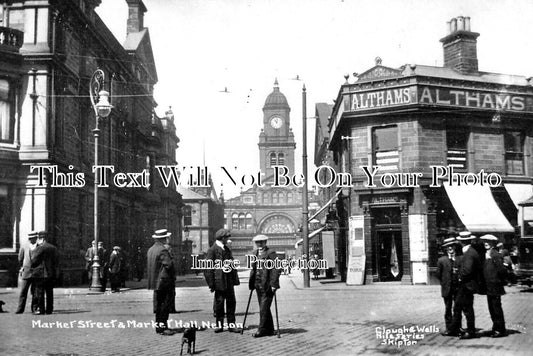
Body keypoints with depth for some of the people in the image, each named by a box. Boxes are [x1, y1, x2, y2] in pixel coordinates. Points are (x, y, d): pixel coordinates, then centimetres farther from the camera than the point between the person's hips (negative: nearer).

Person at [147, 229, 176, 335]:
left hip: (155, 282, 9)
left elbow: (148, 265, 16)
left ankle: (158, 326, 18)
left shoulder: (150, 250, 11)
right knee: (165, 304, -4)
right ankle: (163, 327, -4)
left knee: (158, 305, 13)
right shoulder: (162, 250, -17)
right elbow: (169, 265, -21)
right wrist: (173, 277, -8)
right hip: (164, 281, -9)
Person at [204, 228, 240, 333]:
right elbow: (208, 268, -10)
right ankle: (219, 325, 14)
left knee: (231, 303, 6)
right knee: (219, 302, 3)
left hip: (229, 281, 6)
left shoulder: (227, 249, 16)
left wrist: (235, 279, 11)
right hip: (219, 281, -6)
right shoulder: (212, 250, -7)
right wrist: (211, 284, -14)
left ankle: (231, 325, 12)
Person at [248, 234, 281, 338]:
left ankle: (262, 330, -1)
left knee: (264, 308, -7)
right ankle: (269, 329, 21)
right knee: (263, 309, 12)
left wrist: (273, 284, -18)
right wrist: (251, 283, 12)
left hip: (267, 286, -8)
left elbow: (276, 269, -13)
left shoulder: (271, 253, -7)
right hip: (258, 285, 8)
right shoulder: (256, 254, 16)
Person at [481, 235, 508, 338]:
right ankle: (496, 328, 21)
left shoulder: (496, 255, -13)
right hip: (489, 287, 8)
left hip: (495, 287, -8)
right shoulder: (485, 255, 12)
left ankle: (500, 330, 4)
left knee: (497, 308, -3)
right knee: (492, 309, 13)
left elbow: (502, 270, -18)